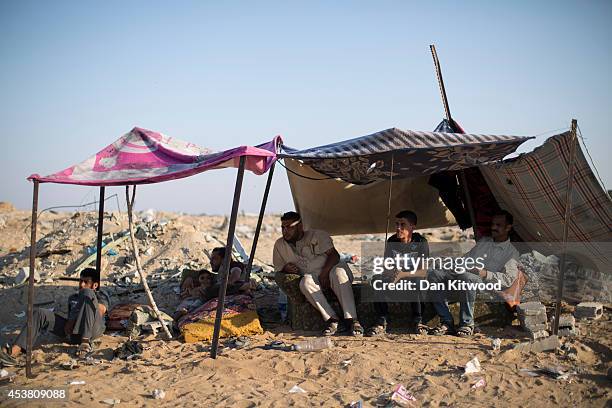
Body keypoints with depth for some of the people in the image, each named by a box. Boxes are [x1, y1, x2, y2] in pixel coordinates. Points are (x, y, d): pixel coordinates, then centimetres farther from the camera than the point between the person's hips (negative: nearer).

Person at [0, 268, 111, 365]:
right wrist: (70, 323, -6)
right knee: (39, 314, -15)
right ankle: (14, 351, -34)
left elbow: (99, 311, -1)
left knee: (86, 293, -26)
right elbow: (71, 318, 18)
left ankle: (85, 342, -38)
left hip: (93, 329, -4)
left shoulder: (101, 296, 21)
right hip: (72, 331, 4)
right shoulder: (73, 298, 34)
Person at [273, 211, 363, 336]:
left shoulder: (317, 235, 6)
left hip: (329, 271, -1)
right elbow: (278, 270, 18)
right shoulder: (280, 245, 14)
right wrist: (286, 269, -6)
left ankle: (351, 319, -41)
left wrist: (324, 272, -19)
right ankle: (331, 319, -37)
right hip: (311, 278, 1)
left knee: (338, 273, -37)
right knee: (305, 282, -36)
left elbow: (334, 255, -3)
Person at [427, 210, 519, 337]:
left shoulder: (511, 252, 10)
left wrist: (486, 274, -17)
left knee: (467, 278, -42)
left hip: (483, 281, -6)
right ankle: (446, 321, -21)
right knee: (433, 274, -22)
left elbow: (509, 279, -4)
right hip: (462, 272, 6)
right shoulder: (483, 241, 29)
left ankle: (467, 324, -27)